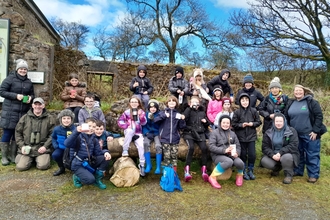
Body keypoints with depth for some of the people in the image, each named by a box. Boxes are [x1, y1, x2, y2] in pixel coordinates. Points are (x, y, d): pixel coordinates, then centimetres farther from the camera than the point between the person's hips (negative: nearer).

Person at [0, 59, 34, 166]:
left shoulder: (29, 82, 11)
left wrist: (30, 98, -4)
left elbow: (32, 94, 19)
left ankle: (12, 155, 22)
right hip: (10, 111, -4)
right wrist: (15, 96, -17)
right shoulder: (10, 78, -3)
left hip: (23, 112, 5)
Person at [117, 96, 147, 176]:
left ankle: (142, 165, -7)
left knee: (141, 146, -22)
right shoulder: (127, 112, 0)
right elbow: (119, 121, -2)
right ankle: (125, 150, -24)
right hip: (129, 132, -1)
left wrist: (141, 115, -24)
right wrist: (126, 126, -18)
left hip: (138, 133, 1)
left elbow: (144, 123, -7)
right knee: (131, 130, -38)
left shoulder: (141, 112, 4)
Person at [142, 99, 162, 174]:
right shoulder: (146, 114, 5)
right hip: (148, 133, 1)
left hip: (157, 133, -1)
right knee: (146, 144, -29)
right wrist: (147, 133, -12)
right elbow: (143, 126, 5)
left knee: (158, 146, -28)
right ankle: (148, 165, -18)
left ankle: (158, 167, -16)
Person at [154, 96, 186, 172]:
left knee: (174, 156, 3)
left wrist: (182, 120, -6)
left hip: (175, 139, 2)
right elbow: (155, 120, -6)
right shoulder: (163, 112, 8)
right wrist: (164, 116, -17)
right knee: (167, 157, -4)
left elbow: (181, 127, 11)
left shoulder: (178, 114, 12)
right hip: (165, 139, -2)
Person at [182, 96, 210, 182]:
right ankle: (187, 169, -25)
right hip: (189, 133, -3)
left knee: (204, 148, -23)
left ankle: (204, 169, -14)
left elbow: (207, 124, 29)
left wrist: (206, 121, 6)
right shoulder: (188, 110, 10)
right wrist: (190, 108, -10)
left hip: (200, 133, 3)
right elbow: (183, 118, -13)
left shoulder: (202, 112, 21)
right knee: (191, 148, -29)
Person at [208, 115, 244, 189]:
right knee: (229, 161, -36)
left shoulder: (232, 134, 16)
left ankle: (239, 175, 9)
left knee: (239, 163, -28)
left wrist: (236, 153, -9)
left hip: (231, 155, 4)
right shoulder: (214, 132, 0)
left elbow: (238, 146, 15)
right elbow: (211, 147, -10)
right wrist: (224, 150, -22)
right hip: (218, 155, -4)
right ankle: (212, 177, -19)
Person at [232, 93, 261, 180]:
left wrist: (253, 124, -12)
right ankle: (244, 172, 22)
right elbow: (234, 124, 0)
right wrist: (241, 125, -15)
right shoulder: (237, 112, -3)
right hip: (241, 136, -1)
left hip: (251, 136, 1)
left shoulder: (253, 111, -1)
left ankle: (250, 170, 22)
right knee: (243, 154, 6)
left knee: (252, 154, 2)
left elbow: (259, 122, 6)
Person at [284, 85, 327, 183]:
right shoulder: (290, 103, 8)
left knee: (312, 155, 2)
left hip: (310, 134, -5)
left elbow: (319, 116, -9)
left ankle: (313, 175, 13)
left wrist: (315, 131, -14)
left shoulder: (311, 102, -6)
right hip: (295, 135, 5)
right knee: (298, 153, 15)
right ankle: (298, 171, 29)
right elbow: (286, 118, 14)